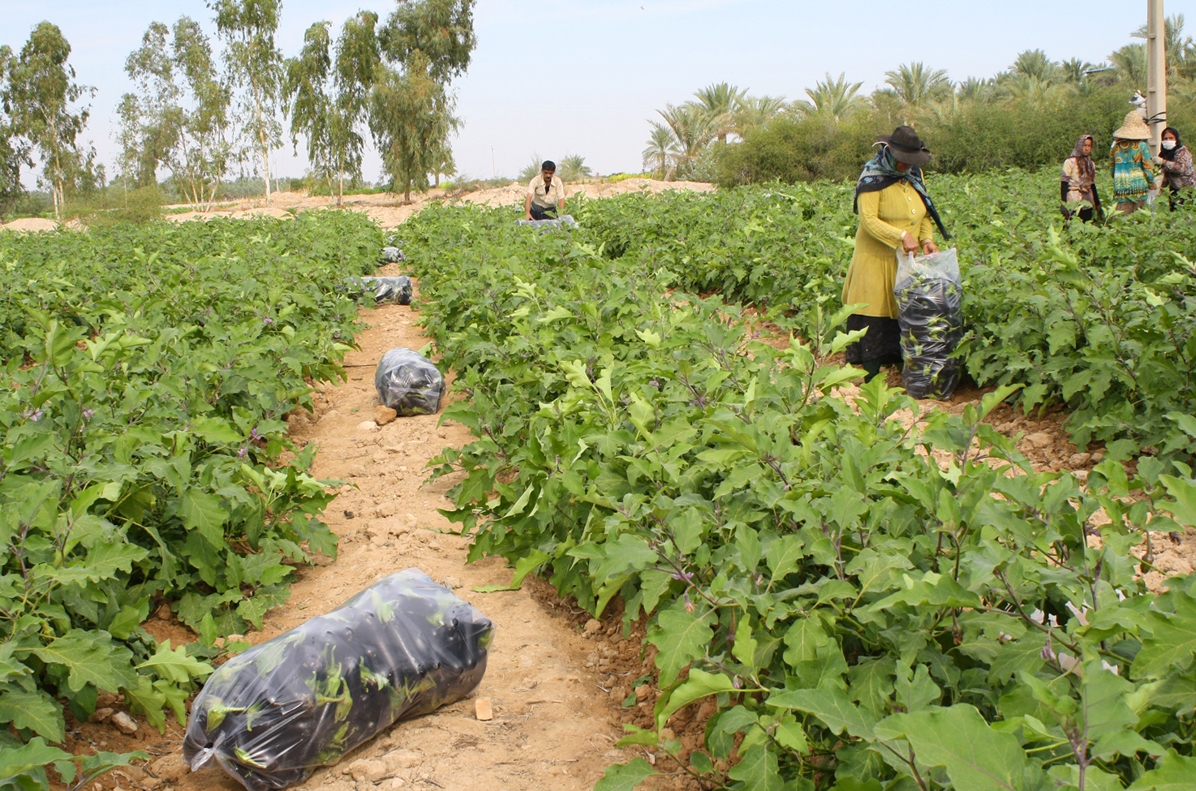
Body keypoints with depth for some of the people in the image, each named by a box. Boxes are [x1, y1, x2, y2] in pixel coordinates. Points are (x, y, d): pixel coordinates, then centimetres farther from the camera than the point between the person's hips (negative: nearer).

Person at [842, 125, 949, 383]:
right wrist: (902, 236, -26)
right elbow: (868, 220, -19)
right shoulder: (873, 178, -12)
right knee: (875, 316, -4)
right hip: (877, 259, -6)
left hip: (907, 259, 7)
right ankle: (871, 378, 0)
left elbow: (925, 212, 14)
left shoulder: (914, 175, 9)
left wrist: (927, 239, -4)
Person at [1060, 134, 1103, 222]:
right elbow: (1064, 184, -7)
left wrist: (1098, 205, 15)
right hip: (1074, 204, -5)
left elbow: (1093, 186, 19)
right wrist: (1064, 204, -15)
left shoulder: (1091, 164, 15)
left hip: (1088, 205, 5)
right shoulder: (1070, 162, -2)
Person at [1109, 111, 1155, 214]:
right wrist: (1152, 183, 10)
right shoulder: (1142, 146, -7)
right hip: (1139, 187, -2)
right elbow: (1148, 168, -6)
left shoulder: (1116, 146, 3)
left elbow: (1111, 167, 11)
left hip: (1120, 189, 3)